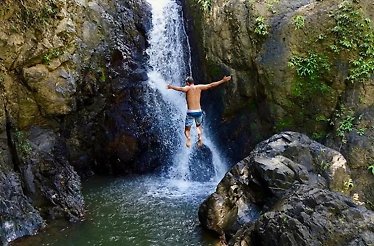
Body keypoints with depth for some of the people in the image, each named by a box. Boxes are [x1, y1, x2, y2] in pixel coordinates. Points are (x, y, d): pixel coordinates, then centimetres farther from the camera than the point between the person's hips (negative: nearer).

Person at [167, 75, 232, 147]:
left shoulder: (188, 88, -4)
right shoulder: (199, 87, 7)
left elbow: (181, 89, -27)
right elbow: (211, 85, 10)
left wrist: (171, 87, -36)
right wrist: (223, 80, 18)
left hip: (190, 112, -3)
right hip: (199, 111, 4)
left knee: (187, 130, 8)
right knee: (199, 126, 29)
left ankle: (188, 138, -25)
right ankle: (200, 135, -1)